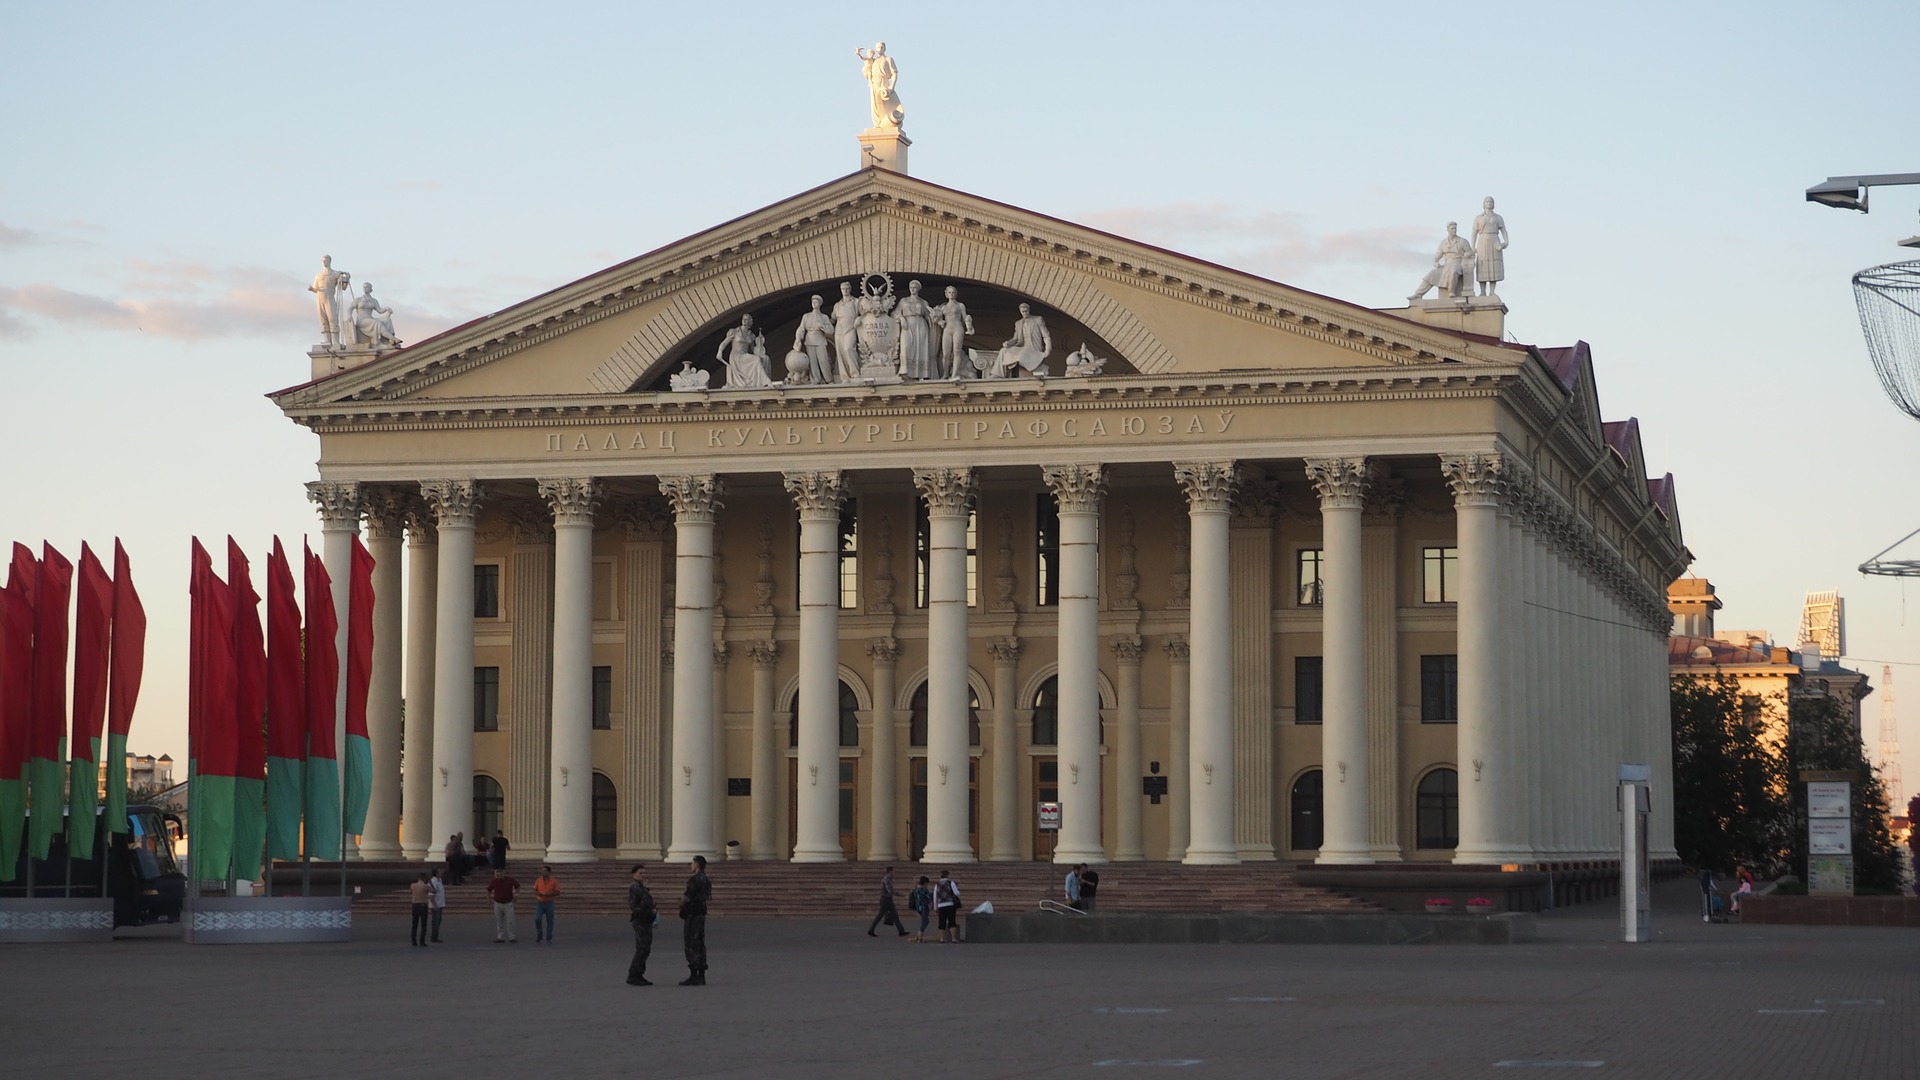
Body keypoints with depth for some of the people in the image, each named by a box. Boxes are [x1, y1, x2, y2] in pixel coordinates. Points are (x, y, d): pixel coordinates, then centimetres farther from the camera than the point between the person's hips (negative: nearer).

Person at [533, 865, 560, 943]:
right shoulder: (538, 880, 3)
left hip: (549, 903, -2)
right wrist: (538, 893, -12)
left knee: (549, 921, 3)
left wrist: (549, 894, -19)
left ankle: (549, 939, 14)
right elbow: (534, 891, 11)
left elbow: (558, 893, -3)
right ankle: (539, 937, 8)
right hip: (539, 903, 2)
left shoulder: (553, 882, -5)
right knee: (537, 919, -10)